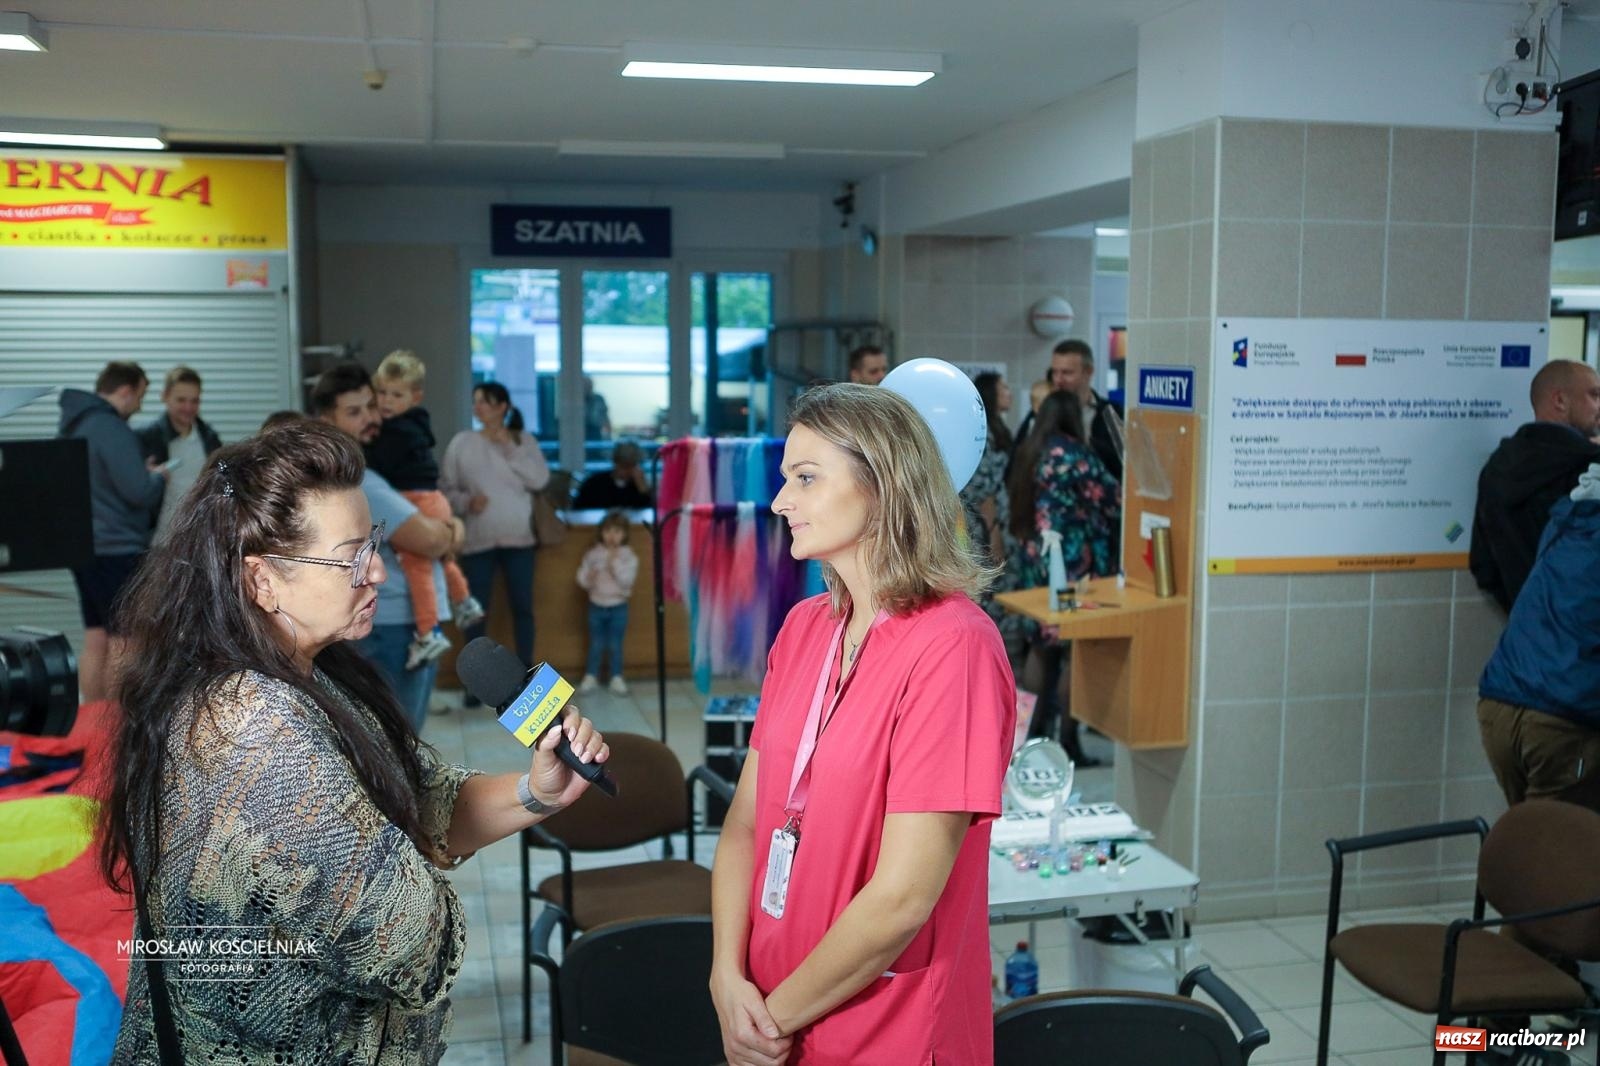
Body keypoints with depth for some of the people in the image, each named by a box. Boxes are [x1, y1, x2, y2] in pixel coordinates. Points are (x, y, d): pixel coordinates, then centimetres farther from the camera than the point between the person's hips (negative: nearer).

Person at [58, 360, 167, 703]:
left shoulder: (72, 426, 14)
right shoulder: (112, 429, -15)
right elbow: (138, 491, -19)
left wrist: (140, 471, 16)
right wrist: (157, 476, 0)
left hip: (83, 545, 9)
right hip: (116, 549, -9)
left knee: (96, 642, 12)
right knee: (125, 642, -3)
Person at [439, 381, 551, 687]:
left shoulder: (524, 441, 5)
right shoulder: (461, 442, 2)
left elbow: (540, 479, -8)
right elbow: (445, 488, 1)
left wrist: (510, 449, -10)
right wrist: (466, 501, -17)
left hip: (518, 538, 1)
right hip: (477, 540, 0)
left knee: (522, 607, 7)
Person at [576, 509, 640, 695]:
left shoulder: (628, 556, -7)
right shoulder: (592, 554, -2)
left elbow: (627, 580, -18)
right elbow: (581, 578, -2)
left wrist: (614, 563, -22)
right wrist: (589, 578, -23)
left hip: (618, 606, -1)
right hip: (596, 605, 2)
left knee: (615, 645, 5)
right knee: (596, 644, 11)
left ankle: (617, 678, 15)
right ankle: (591, 677, 21)